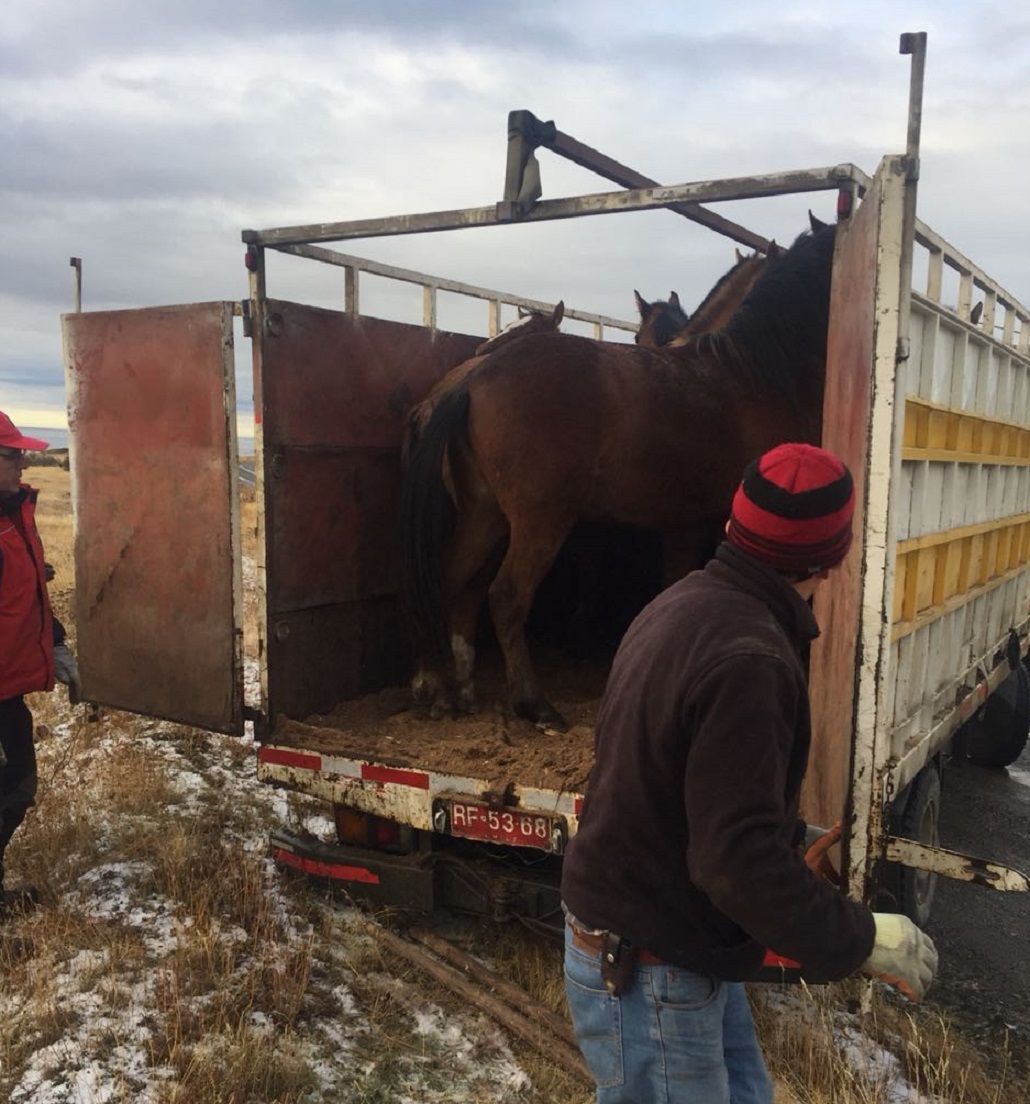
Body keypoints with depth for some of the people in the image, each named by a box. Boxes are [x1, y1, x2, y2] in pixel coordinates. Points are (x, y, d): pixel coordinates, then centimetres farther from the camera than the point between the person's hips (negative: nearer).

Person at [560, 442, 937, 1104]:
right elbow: (739, 858, -31)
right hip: (646, 971, -9)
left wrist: (789, 853, 22)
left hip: (678, 941, 9)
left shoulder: (691, 602, 1)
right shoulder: (748, 659, -31)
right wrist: (860, 941, -19)